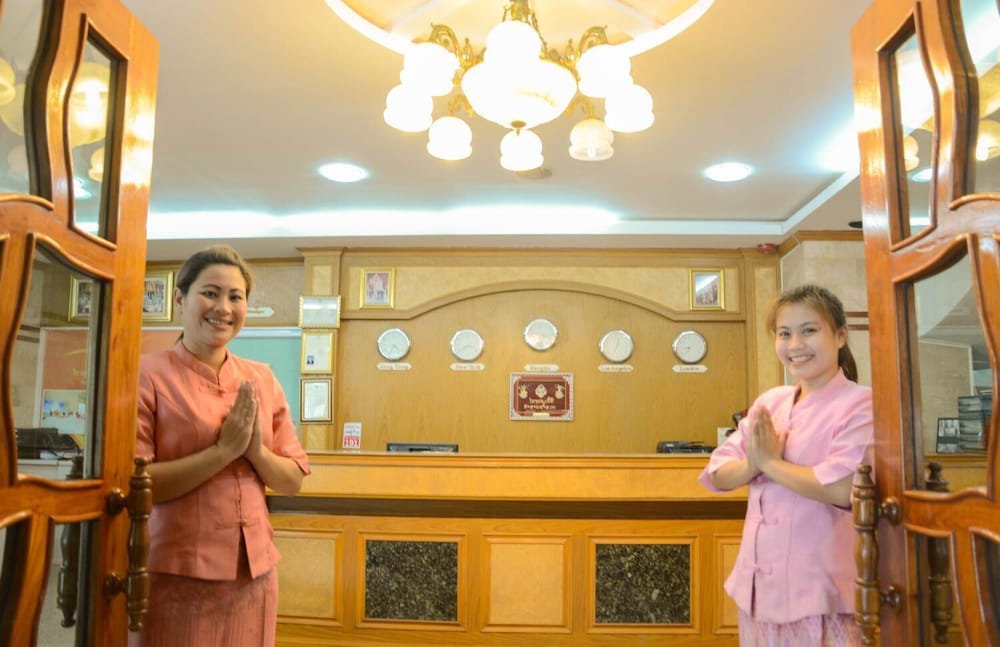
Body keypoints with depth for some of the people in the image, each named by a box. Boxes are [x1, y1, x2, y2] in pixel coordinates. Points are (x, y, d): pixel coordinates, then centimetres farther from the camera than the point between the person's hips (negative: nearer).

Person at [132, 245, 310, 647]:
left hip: (254, 572, 5)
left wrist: (256, 450, -12)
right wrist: (224, 449, -19)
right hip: (174, 575, -4)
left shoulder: (262, 380, 6)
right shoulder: (148, 374, -8)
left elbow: (294, 480, 7)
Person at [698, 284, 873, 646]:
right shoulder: (769, 402, 7)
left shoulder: (858, 404, -10)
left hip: (821, 591, -6)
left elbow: (842, 488, -24)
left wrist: (770, 462, -12)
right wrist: (754, 464, -15)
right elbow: (718, 476, 5)